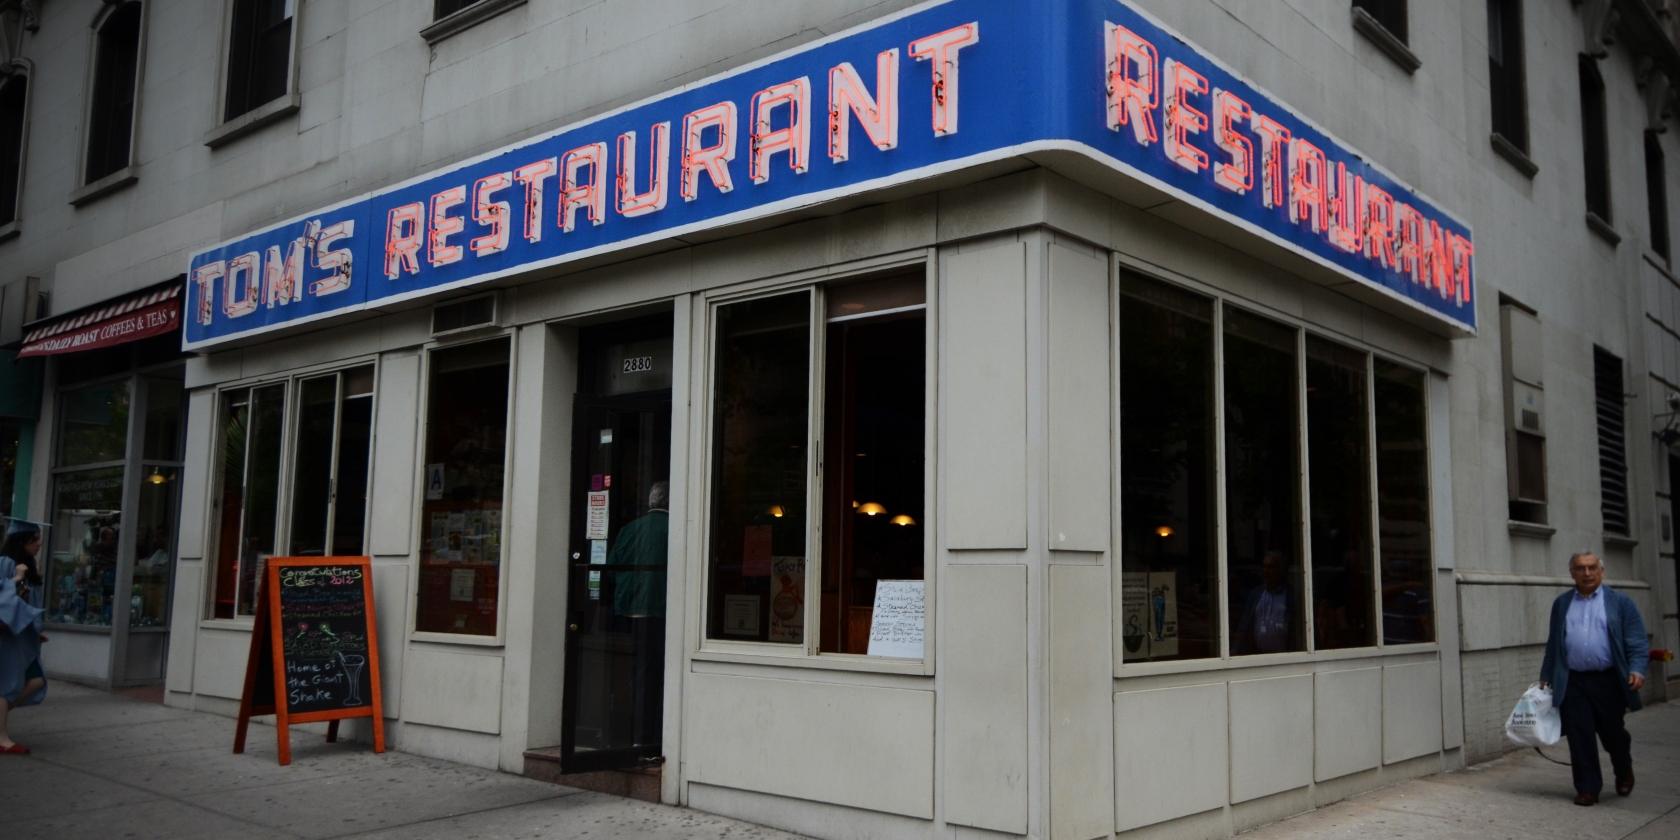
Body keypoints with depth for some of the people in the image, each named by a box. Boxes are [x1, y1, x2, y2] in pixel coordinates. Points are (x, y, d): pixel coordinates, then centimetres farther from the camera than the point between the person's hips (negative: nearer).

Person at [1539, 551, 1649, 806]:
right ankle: (1587, 789, 9)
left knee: (1612, 733, 9)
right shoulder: (1561, 603, 12)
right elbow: (1553, 644, 15)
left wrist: (1637, 670, -15)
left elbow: (1637, 642, 0)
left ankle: (1624, 773, 38)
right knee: (1579, 737, -1)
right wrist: (1546, 677, 12)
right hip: (1572, 683, 2)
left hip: (1608, 681, -2)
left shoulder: (1620, 602, 4)